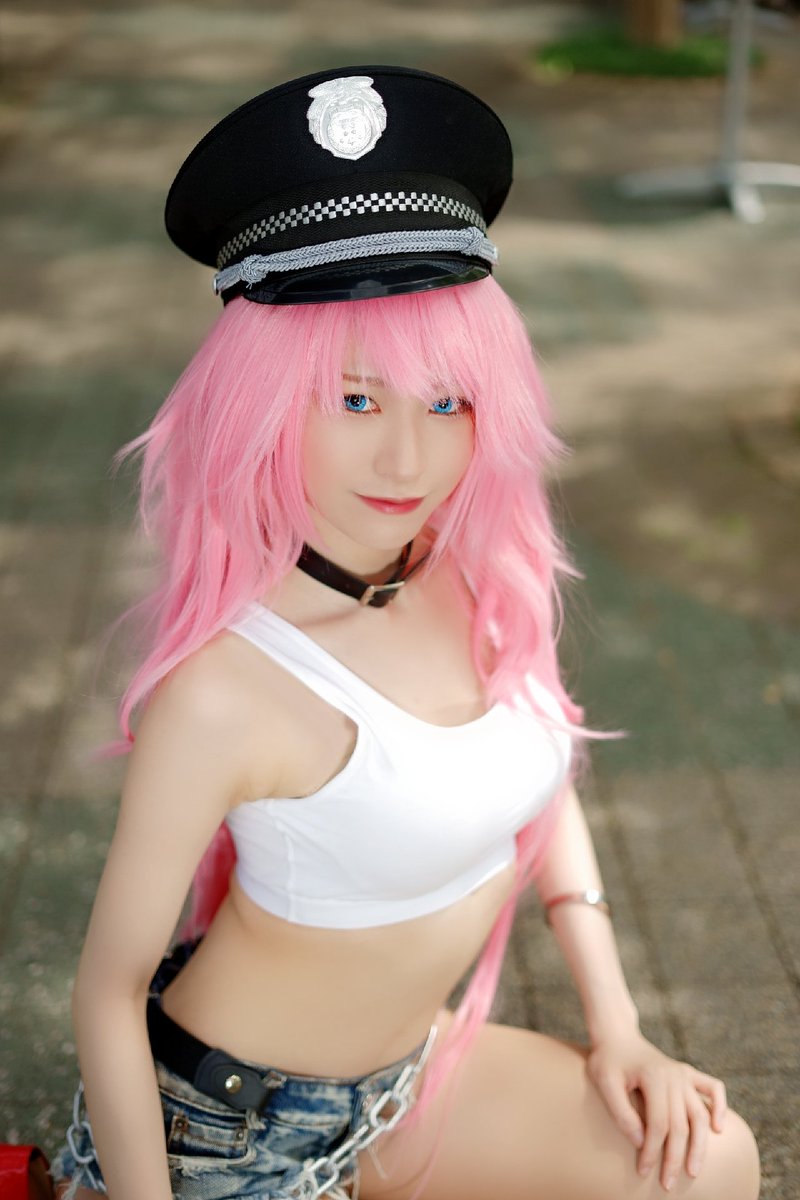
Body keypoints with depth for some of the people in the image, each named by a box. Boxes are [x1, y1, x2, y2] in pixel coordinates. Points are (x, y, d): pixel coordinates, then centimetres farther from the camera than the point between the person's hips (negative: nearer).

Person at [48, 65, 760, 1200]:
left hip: (399, 1076, 6)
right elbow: (110, 990, -20)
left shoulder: (480, 574, -11)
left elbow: (541, 784, 6)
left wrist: (614, 1021, 3)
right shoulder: (225, 688, -30)